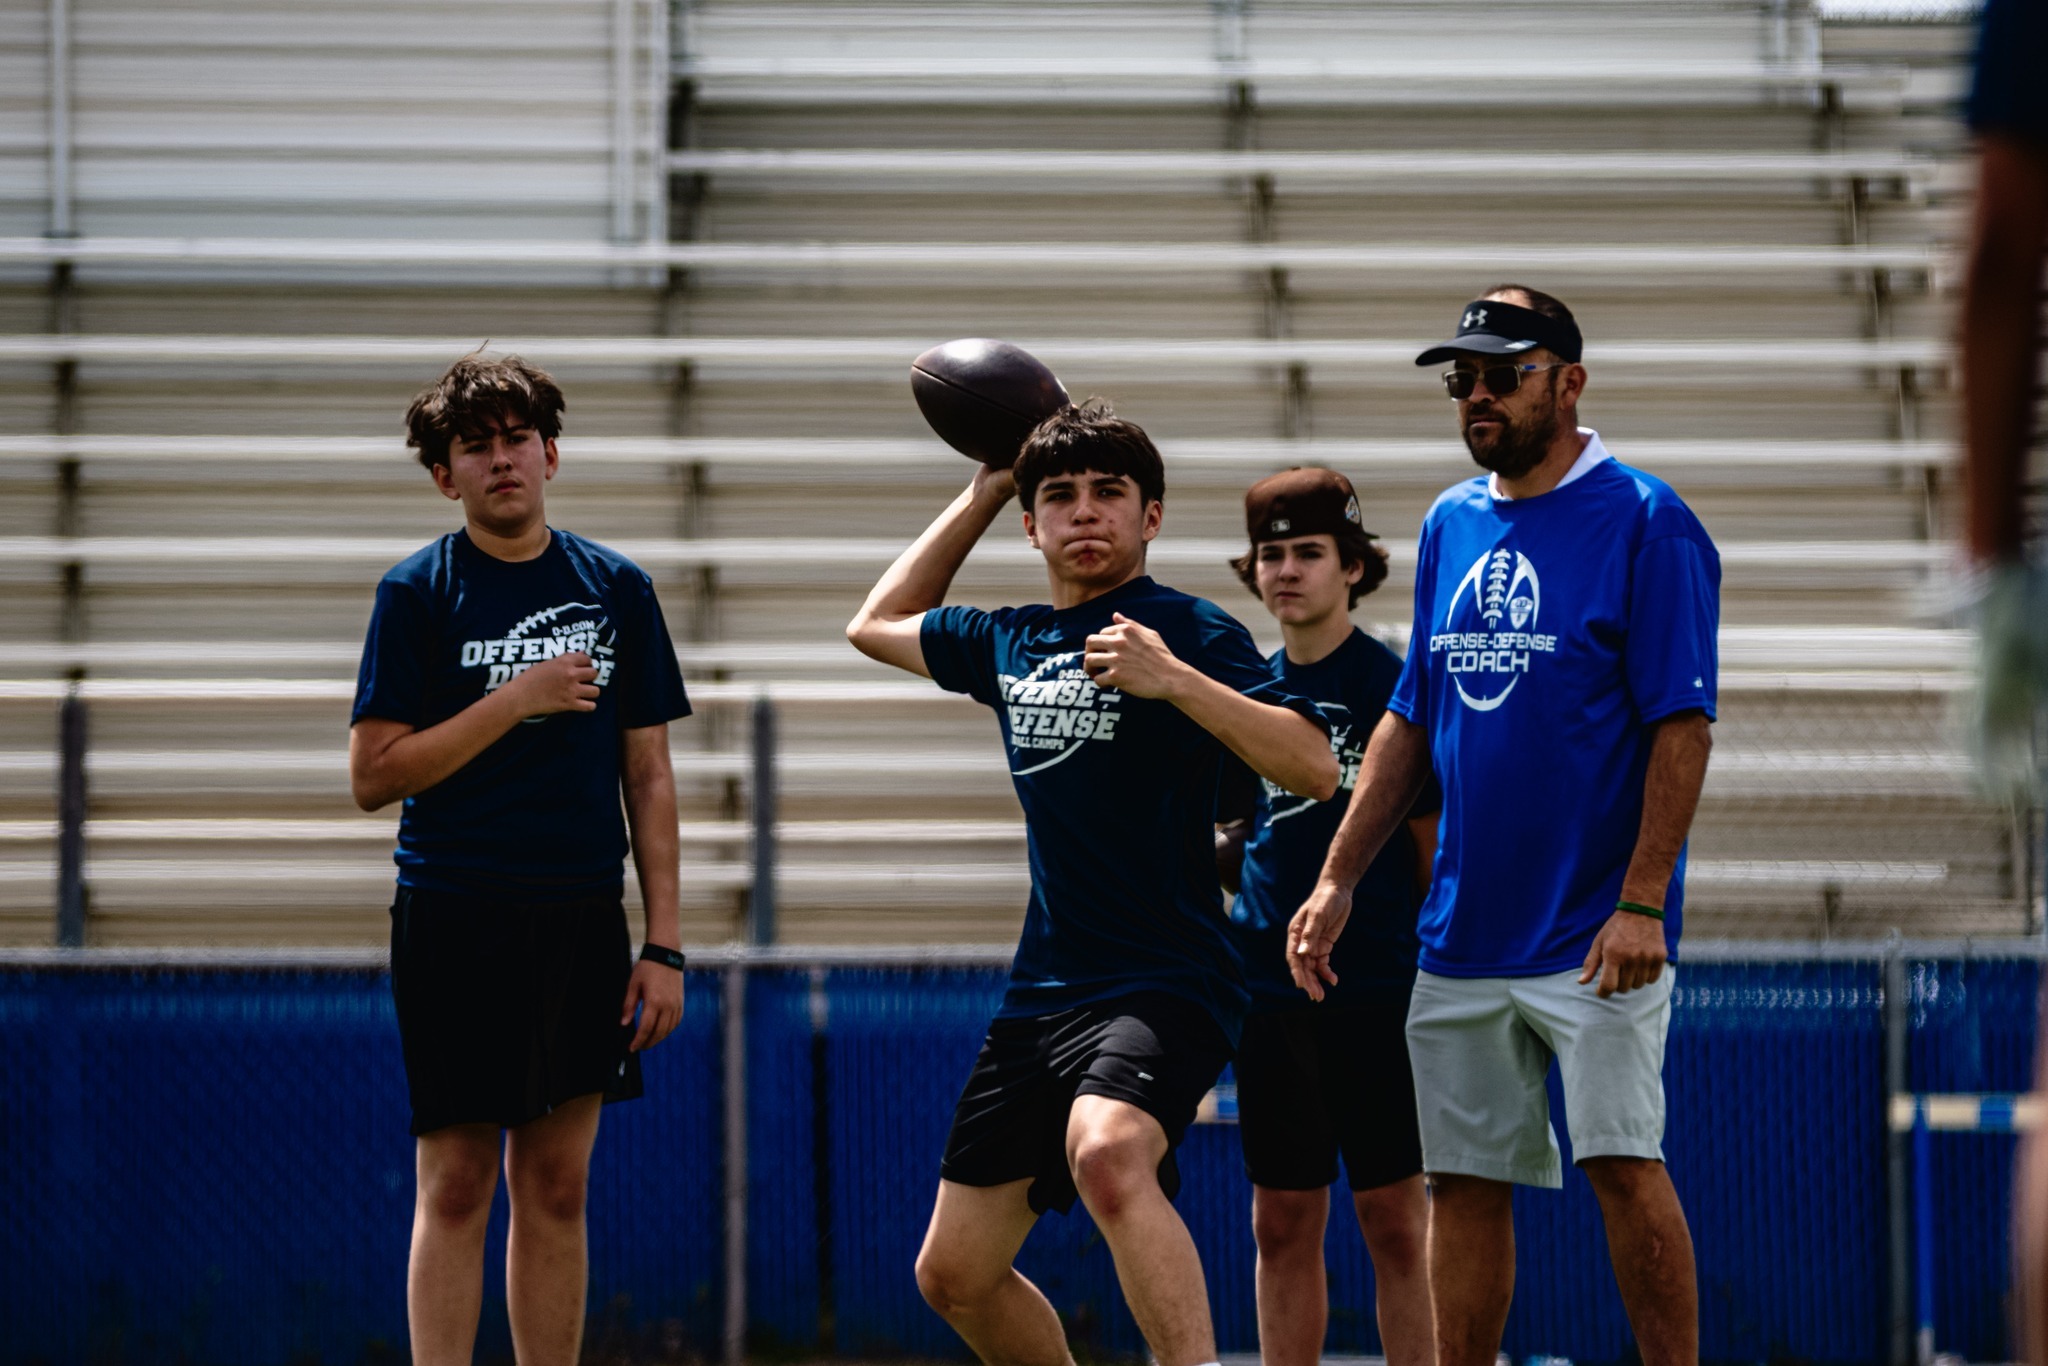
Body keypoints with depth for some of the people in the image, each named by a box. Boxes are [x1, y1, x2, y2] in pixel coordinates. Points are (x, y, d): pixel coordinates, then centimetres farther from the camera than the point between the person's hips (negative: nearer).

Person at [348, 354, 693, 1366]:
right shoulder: (418, 593, -1)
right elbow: (374, 776, -7)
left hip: (582, 919, 4)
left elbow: (649, 778, 11)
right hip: (456, 917, -3)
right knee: (457, 1185, -4)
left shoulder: (616, 589, 9)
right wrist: (519, 700, -13)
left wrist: (664, 944, 5)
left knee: (556, 1186, 7)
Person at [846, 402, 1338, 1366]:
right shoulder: (1010, 643, 14)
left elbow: (1314, 769, -16)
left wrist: (1174, 680, -25)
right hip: (1037, 996, 8)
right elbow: (878, 625, 33)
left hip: (1162, 986, -8)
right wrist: (981, 494, 28)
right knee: (954, 1274, 10)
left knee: (1107, 1155, -39)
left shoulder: (1187, 631, -6)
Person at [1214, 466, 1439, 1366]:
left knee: (1394, 1217, -2)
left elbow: (1434, 842, -3)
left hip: (1378, 986, -5)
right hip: (1270, 984, 5)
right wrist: (1224, 854, 0)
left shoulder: (1392, 686, -4)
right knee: (1282, 1223, 7)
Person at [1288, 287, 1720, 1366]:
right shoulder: (1450, 526, 13)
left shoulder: (1645, 524, -7)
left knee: (1623, 1163, -12)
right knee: (1464, 1181, 7)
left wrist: (1642, 902, -19)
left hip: (1593, 932, -6)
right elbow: (1411, 719, 18)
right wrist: (1337, 881, 11)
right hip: (1462, 930, 6)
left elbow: (1681, 727, -12)